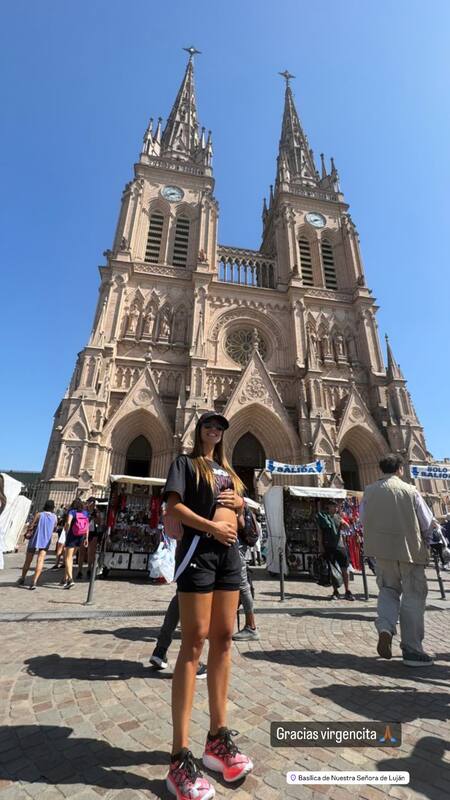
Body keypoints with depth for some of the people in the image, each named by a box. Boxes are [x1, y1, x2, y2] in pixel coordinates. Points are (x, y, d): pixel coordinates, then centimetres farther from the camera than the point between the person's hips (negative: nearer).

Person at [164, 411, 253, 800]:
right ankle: (181, 756, 2)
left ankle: (218, 737, 21)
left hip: (230, 551, 6)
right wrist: (212, 525, -16)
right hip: (199, 548, -6)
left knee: (223, 639, 9)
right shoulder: (186, 462, 5)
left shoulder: (228, 470, 22)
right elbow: (173, 506, -9)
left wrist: (239, 504, 1)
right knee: (194, 642, -6)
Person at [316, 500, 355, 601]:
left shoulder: (338, 517, 10)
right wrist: (320, 545, -4)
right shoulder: (322, 516, 1)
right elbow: (320, 532, 1)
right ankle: (335, 591, 15)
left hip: (339, 545, 2)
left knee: (345, 569, 1)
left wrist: (343, 522, -15)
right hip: (327, 547, -2)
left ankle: (347, 592, 10)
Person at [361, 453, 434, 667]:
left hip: (382, 549, 3)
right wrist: (424, 545, 16)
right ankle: (412, 649, 15)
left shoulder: (369, 491, -1)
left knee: (388, 589, 20)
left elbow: (363, 521, 5)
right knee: (413, 596, 10)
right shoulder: (410, 490, -9)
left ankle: (385, 627, -2)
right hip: (410, 548, -2)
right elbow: (428, 523, -2)